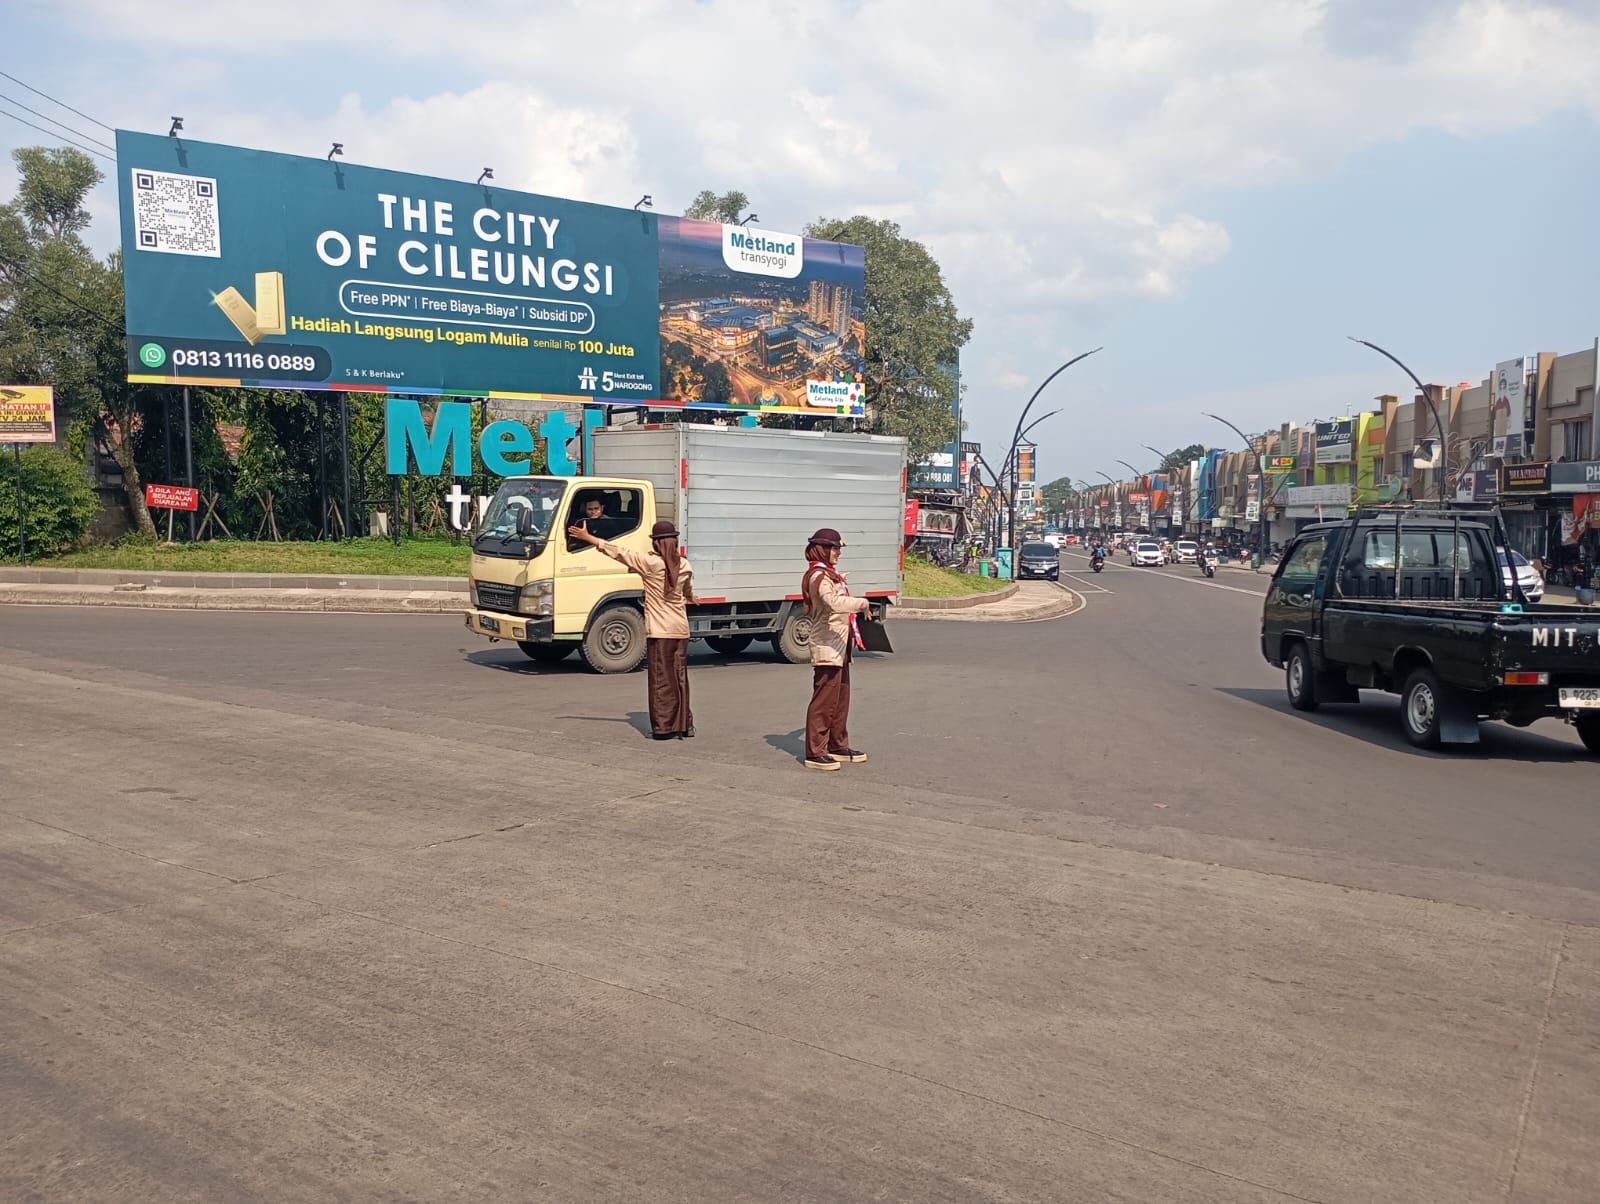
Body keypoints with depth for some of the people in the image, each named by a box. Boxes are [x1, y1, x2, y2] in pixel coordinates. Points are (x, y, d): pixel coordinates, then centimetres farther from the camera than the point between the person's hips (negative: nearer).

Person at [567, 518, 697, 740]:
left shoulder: (650, 562, -10)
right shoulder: (685, 565, 4)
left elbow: (619, 552, -7)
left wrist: (587, 537, 0)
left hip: (660, 631, -5)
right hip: (681, 629, 5)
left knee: (661, 679, 0)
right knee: (679, 676, 13)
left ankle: (664, 727, 2)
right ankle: (684, 724, 18)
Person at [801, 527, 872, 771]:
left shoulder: (829, 574, 18)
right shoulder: (819, 577, -16)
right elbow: (834, 602, -32)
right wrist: (863, 603, -23)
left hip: (839, 648, 11)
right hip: (827, 648, -11)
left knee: (841, 699, 17)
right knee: (824, 701, -7)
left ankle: (837, 745, 27)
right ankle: (815, 753, -3)